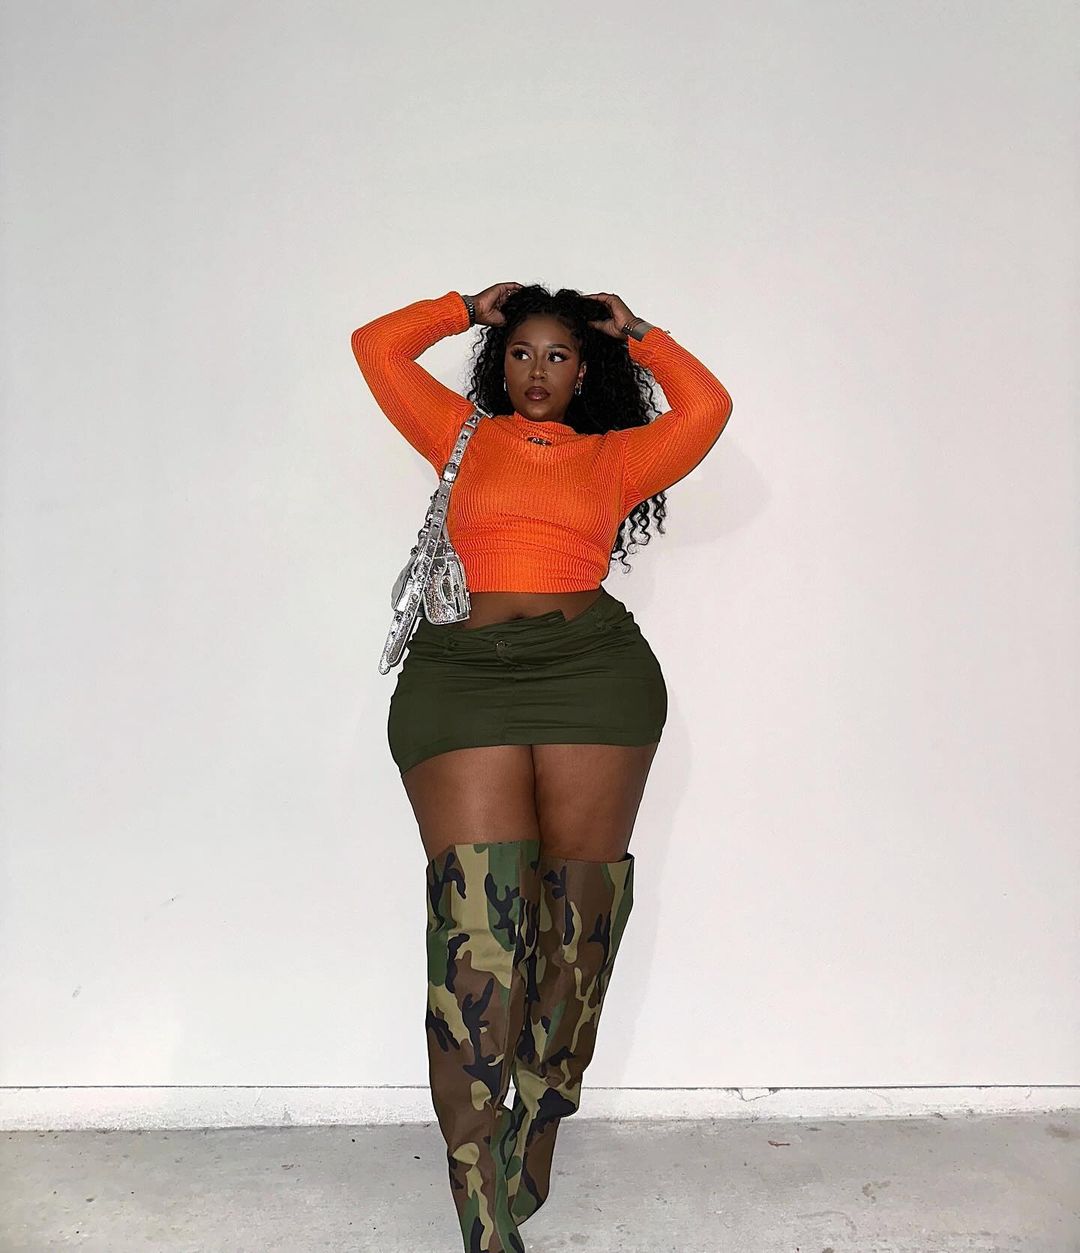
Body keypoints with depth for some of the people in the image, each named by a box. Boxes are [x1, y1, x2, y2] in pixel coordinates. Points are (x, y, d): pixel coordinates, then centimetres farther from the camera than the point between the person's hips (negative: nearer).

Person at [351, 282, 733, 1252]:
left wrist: (638, 334, 19)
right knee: (473, 920, -12)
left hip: (594, 679, 2)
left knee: (577, 910, 1)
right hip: (461, 680, -1)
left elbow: (707, 409, 5)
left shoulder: (614, 458, 18)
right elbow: (376, 347, 20)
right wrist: (469, 308, 28)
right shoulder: (464, 436, 20)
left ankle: (542, 1119, 20)